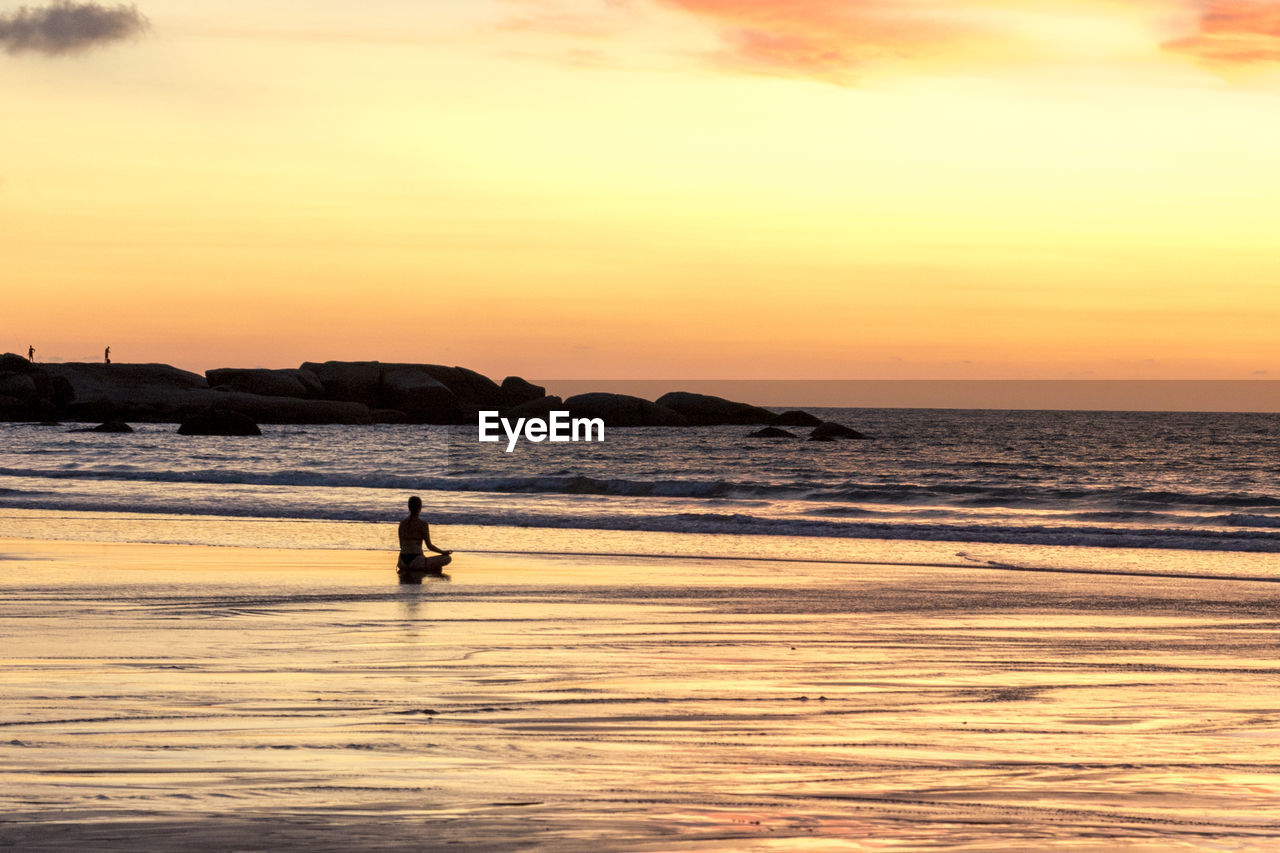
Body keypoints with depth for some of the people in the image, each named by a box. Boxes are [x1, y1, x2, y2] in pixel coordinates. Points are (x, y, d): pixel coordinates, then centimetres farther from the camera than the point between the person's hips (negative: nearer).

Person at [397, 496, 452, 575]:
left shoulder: (402, 524, 6)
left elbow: (401, 546, 14)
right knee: (448, 558, -4)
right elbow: (429, 546, -5)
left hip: (403, 561, 7)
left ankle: (404, 570, 13)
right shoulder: (423, 524, -8)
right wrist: (443, 552, 10)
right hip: (416, 561, -7)